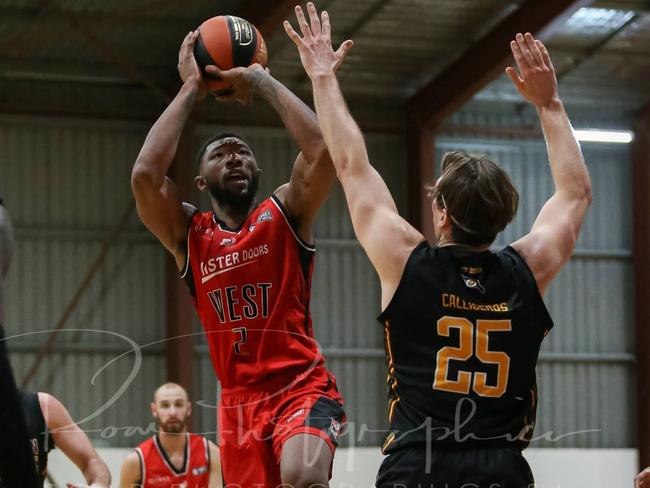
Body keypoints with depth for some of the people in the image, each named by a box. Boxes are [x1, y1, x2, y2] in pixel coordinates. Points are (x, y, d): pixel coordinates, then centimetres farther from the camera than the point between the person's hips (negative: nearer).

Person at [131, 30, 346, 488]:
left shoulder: (285, 213, 3)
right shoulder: (189, 234, 8)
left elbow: (324, 147, -15)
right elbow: (145, 174, -11)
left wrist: (263, 81, -5)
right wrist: (191, 89, -3)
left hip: (303, 386, -3)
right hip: (240, 399, 4)